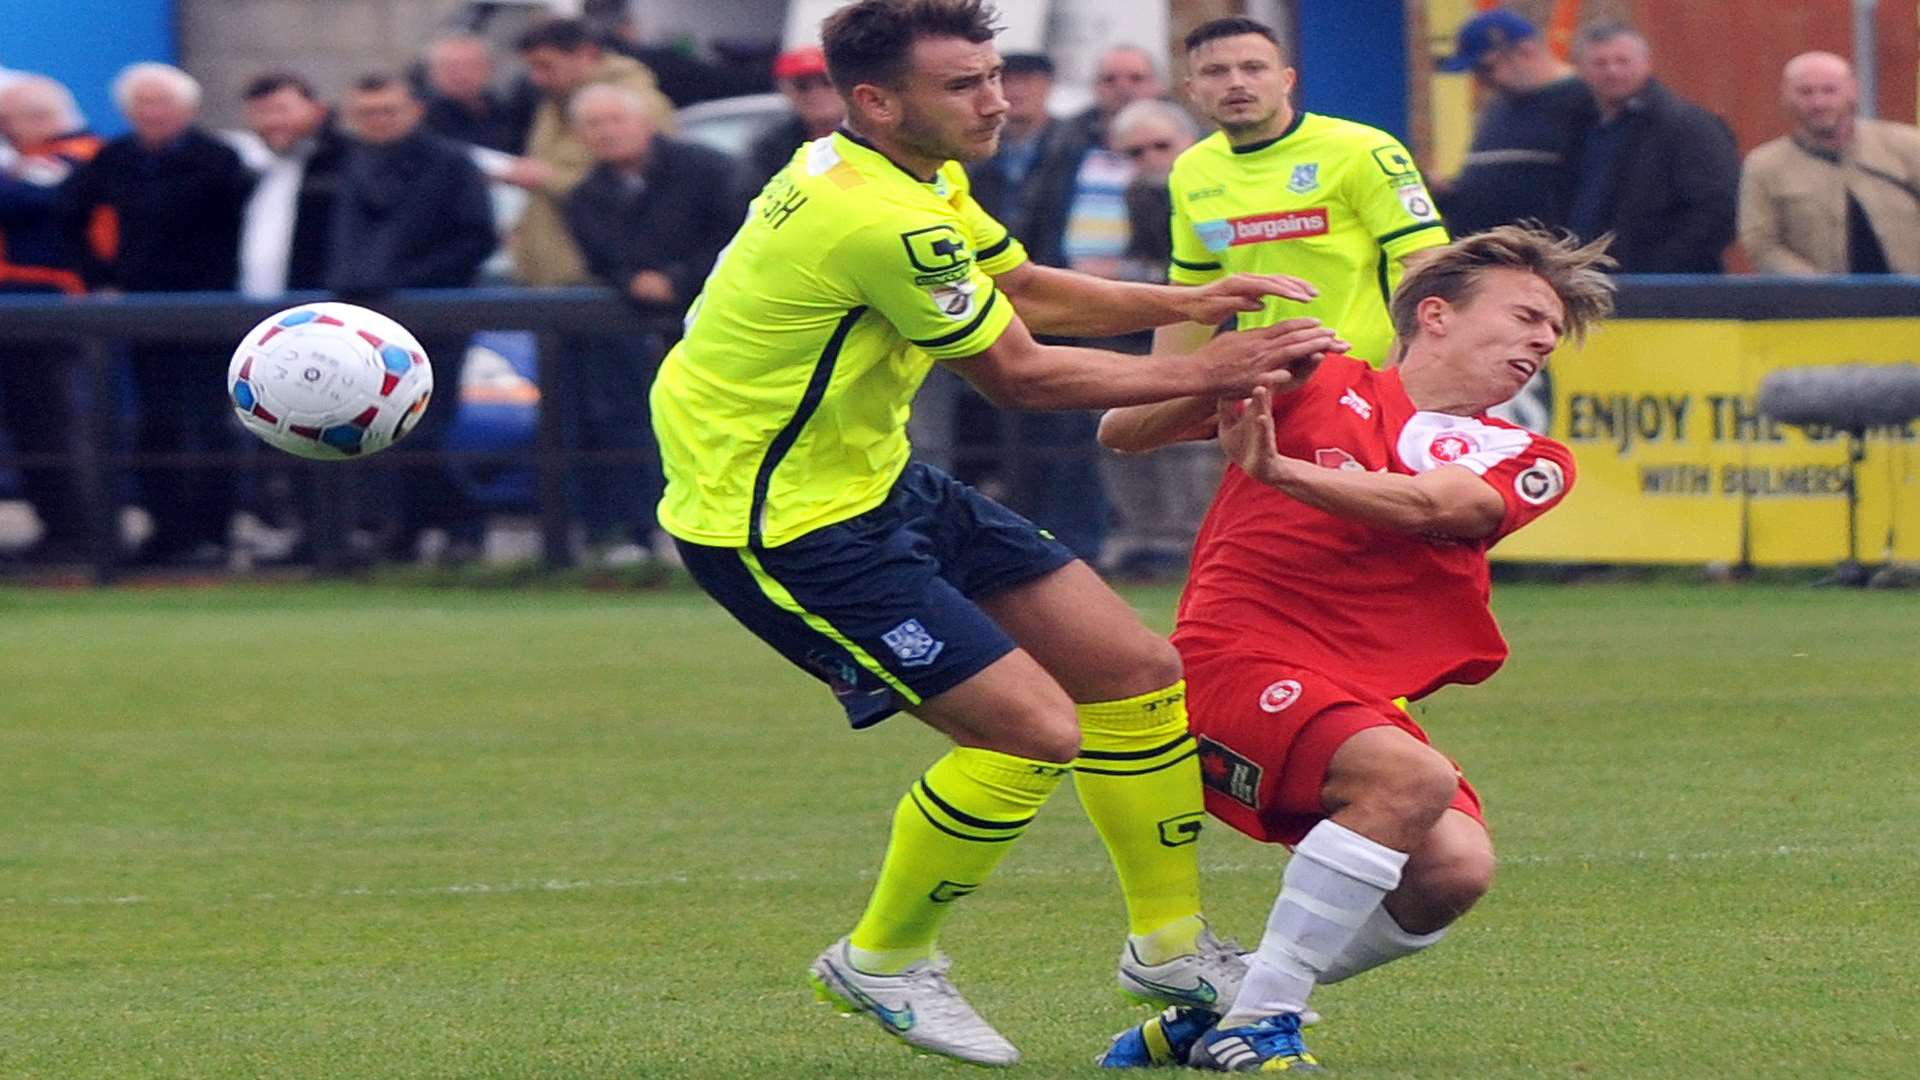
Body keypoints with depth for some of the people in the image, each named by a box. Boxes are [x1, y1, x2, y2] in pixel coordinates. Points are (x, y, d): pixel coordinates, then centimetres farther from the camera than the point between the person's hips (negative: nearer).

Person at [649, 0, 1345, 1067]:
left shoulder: (911, 180, 4)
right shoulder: (881, 219, -28)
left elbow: (1026, 290, 17)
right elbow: (1017, 374, -18)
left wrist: (1191, 303, 2)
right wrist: (1203, 372, -9)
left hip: (874, 480, 10)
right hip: (785, 528, -10)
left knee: (1135, 669, 9)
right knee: (1035, 728, -17)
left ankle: (1169, 943, 25)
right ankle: (881, 962, 5)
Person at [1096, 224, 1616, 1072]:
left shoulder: (1524, 462, 13)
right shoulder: (1319, 384, 4)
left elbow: (1427, 504, -10)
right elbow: (1122, 433, 2)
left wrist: (1281, 470, -25)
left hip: (1366, 698, 6)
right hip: (1236, 660, -6)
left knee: (1453, 870, -20)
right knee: (1413, 778, -30)